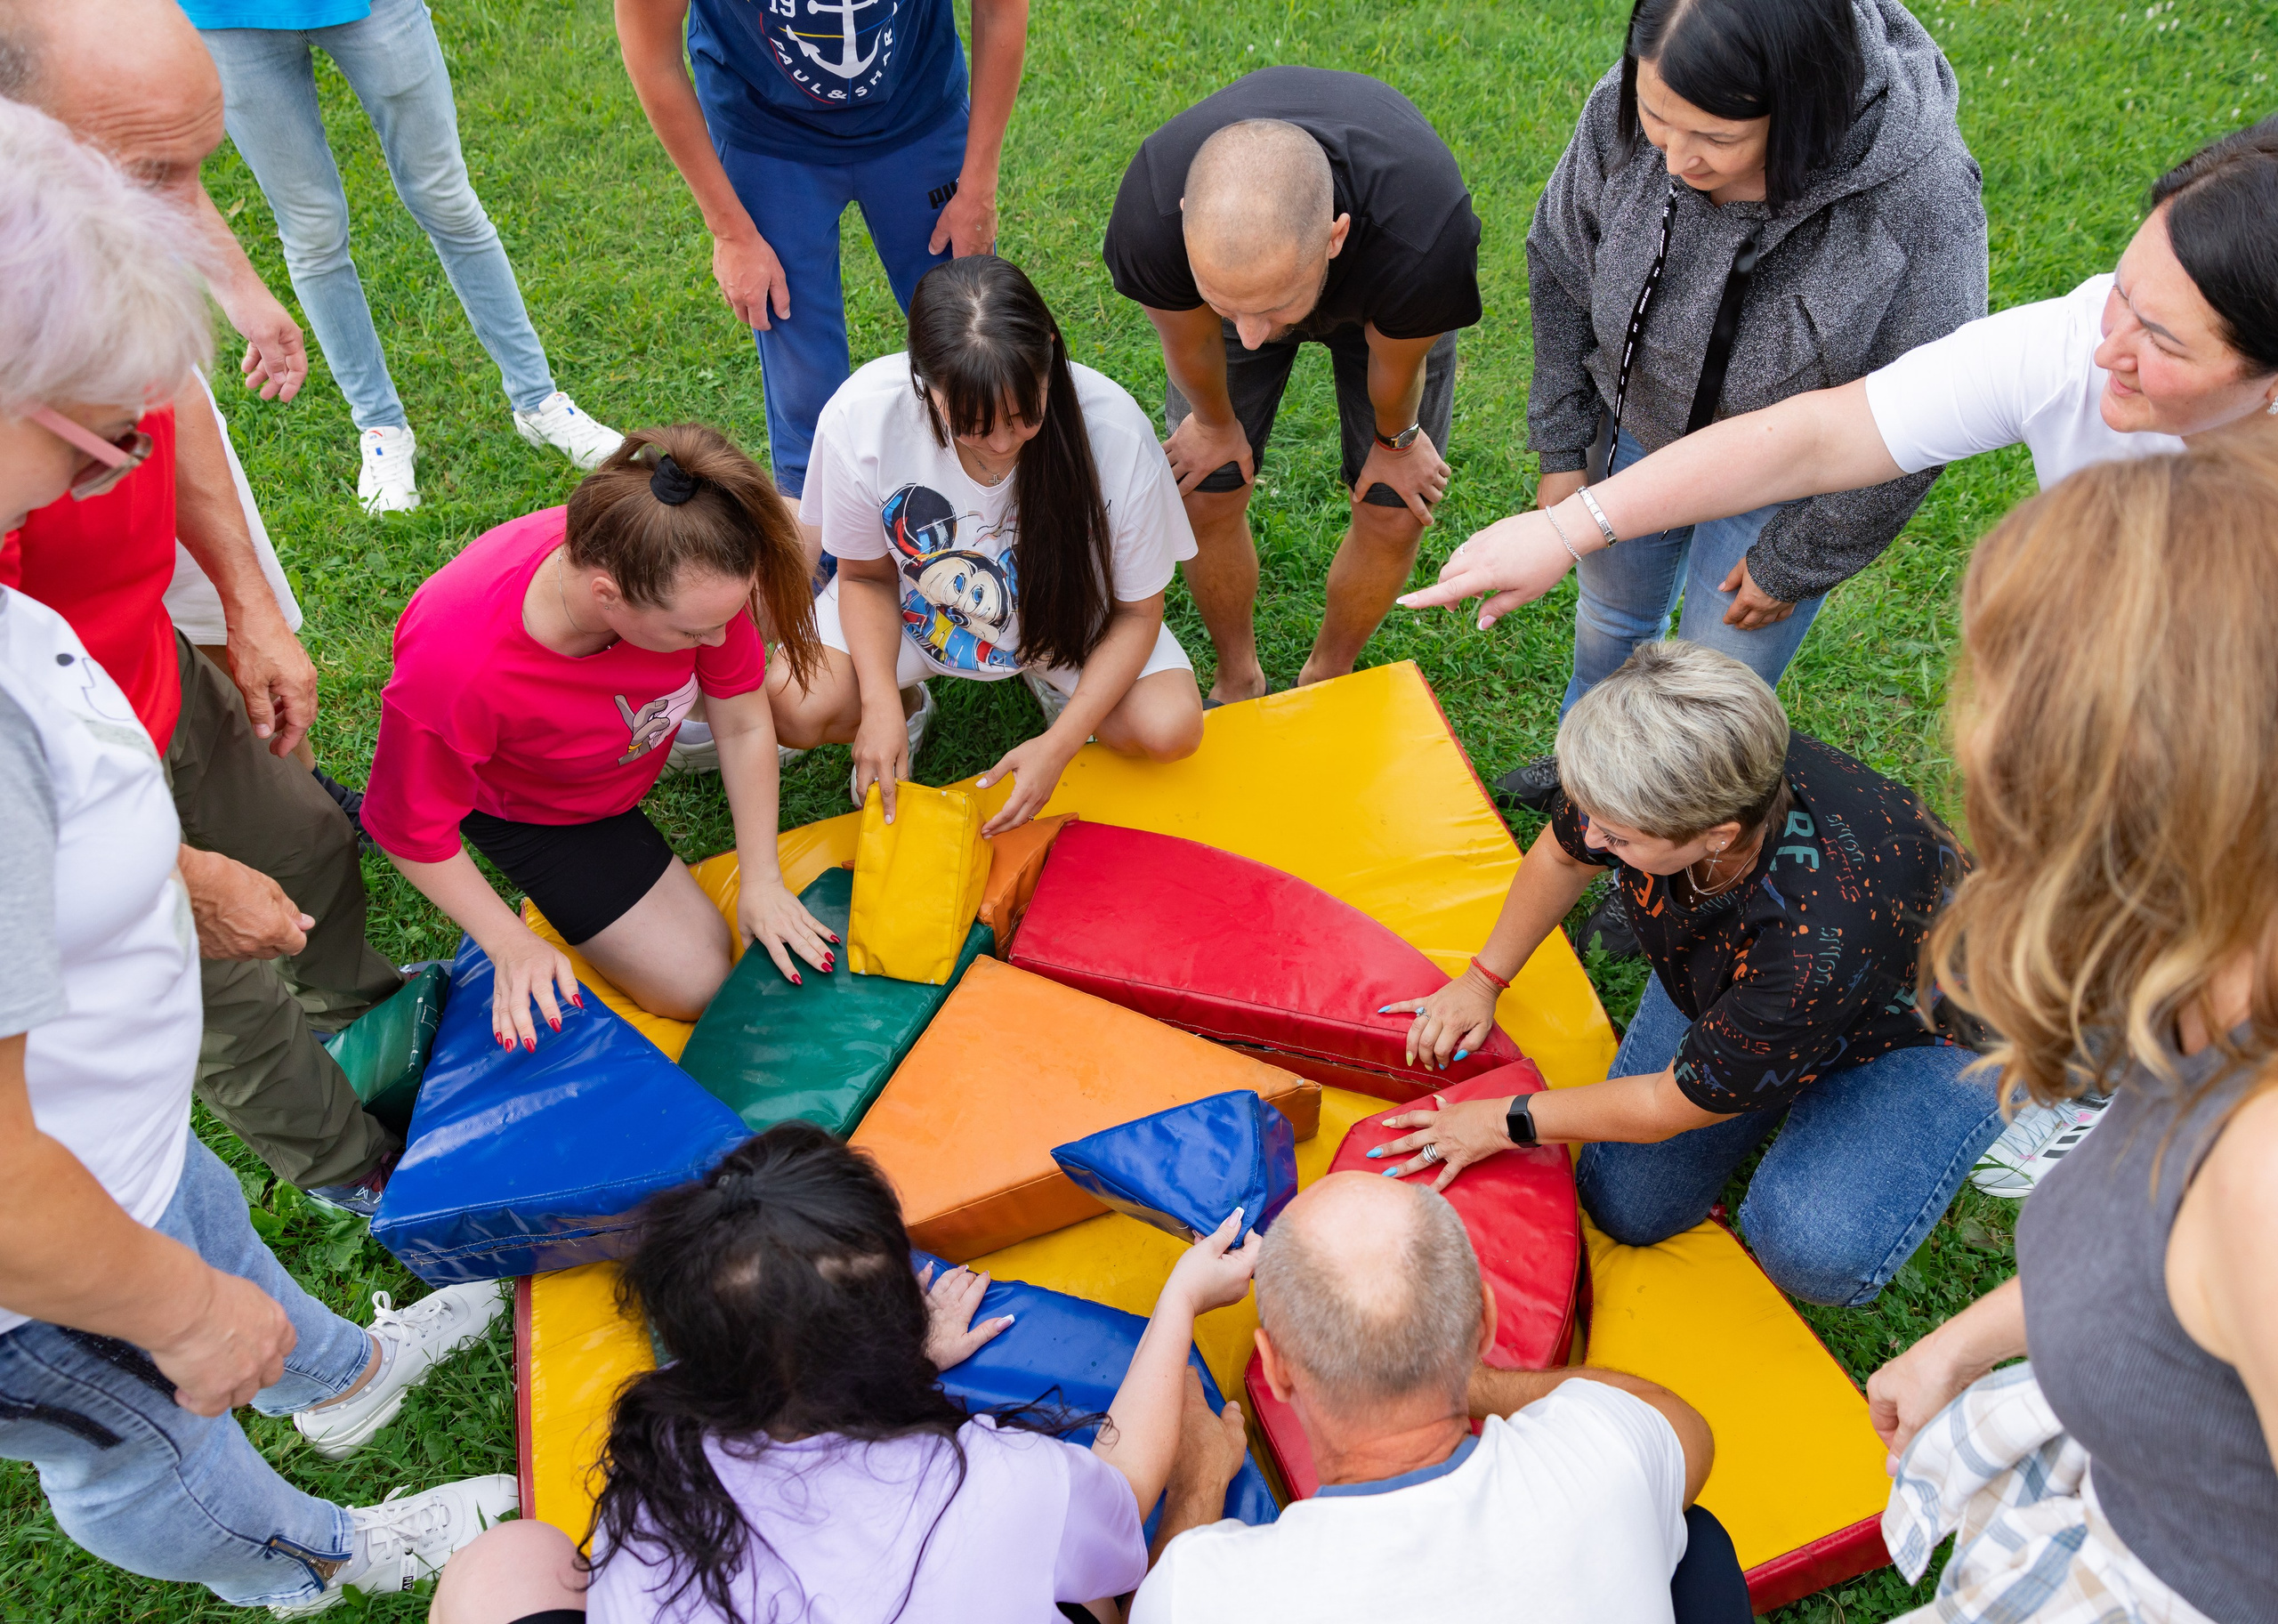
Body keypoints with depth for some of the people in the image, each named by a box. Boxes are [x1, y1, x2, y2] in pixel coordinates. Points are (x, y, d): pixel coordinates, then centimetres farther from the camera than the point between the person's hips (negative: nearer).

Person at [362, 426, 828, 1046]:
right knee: (698, 985, -8)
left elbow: (743, 725, -18)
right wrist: (511, 944, -23)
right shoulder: (457, 672, -45)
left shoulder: (698, 572, -34)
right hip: (534, 807, -4)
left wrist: (761, 881, -13)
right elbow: (412, 831, -25)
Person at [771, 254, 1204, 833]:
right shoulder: (858, 416, -30)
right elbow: (867, 574, -10)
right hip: (916, 609, 0)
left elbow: (1137, 610, -18)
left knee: (1171, 729, -23)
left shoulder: (1114, 430, -32)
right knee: (794, 708, -24)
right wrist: (880, 703, -25)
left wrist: (1058, 744, -26)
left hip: (1063, 607, 0)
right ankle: (909, 705, 12)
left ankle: (1055, 680, 12)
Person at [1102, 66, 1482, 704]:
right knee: (1204, 498, 0)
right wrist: (1215, 423, 1)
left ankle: (1326, 678, 31)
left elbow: (1396, 359, -23)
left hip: (1384, 294, 0)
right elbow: (1188, 340, -19)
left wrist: (1396, 440, -1)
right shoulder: (1152, 214, -45)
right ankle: (1237, 678, 30)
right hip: (1232, 267, 1)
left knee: (1394, 515, 0)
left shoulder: (1425, 241, -48)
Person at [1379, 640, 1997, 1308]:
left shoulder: (1822, 943, -46)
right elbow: (1562, 855, -2)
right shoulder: (1648, 783, -30)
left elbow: (1673, 1105, -29)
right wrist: (1484, 979, 3)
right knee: (1624, 1207, -2)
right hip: (1723, 978, 5)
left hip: (1910, 1023, -5)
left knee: (1815, 1251, -30)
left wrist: (1506, 1122, -17)